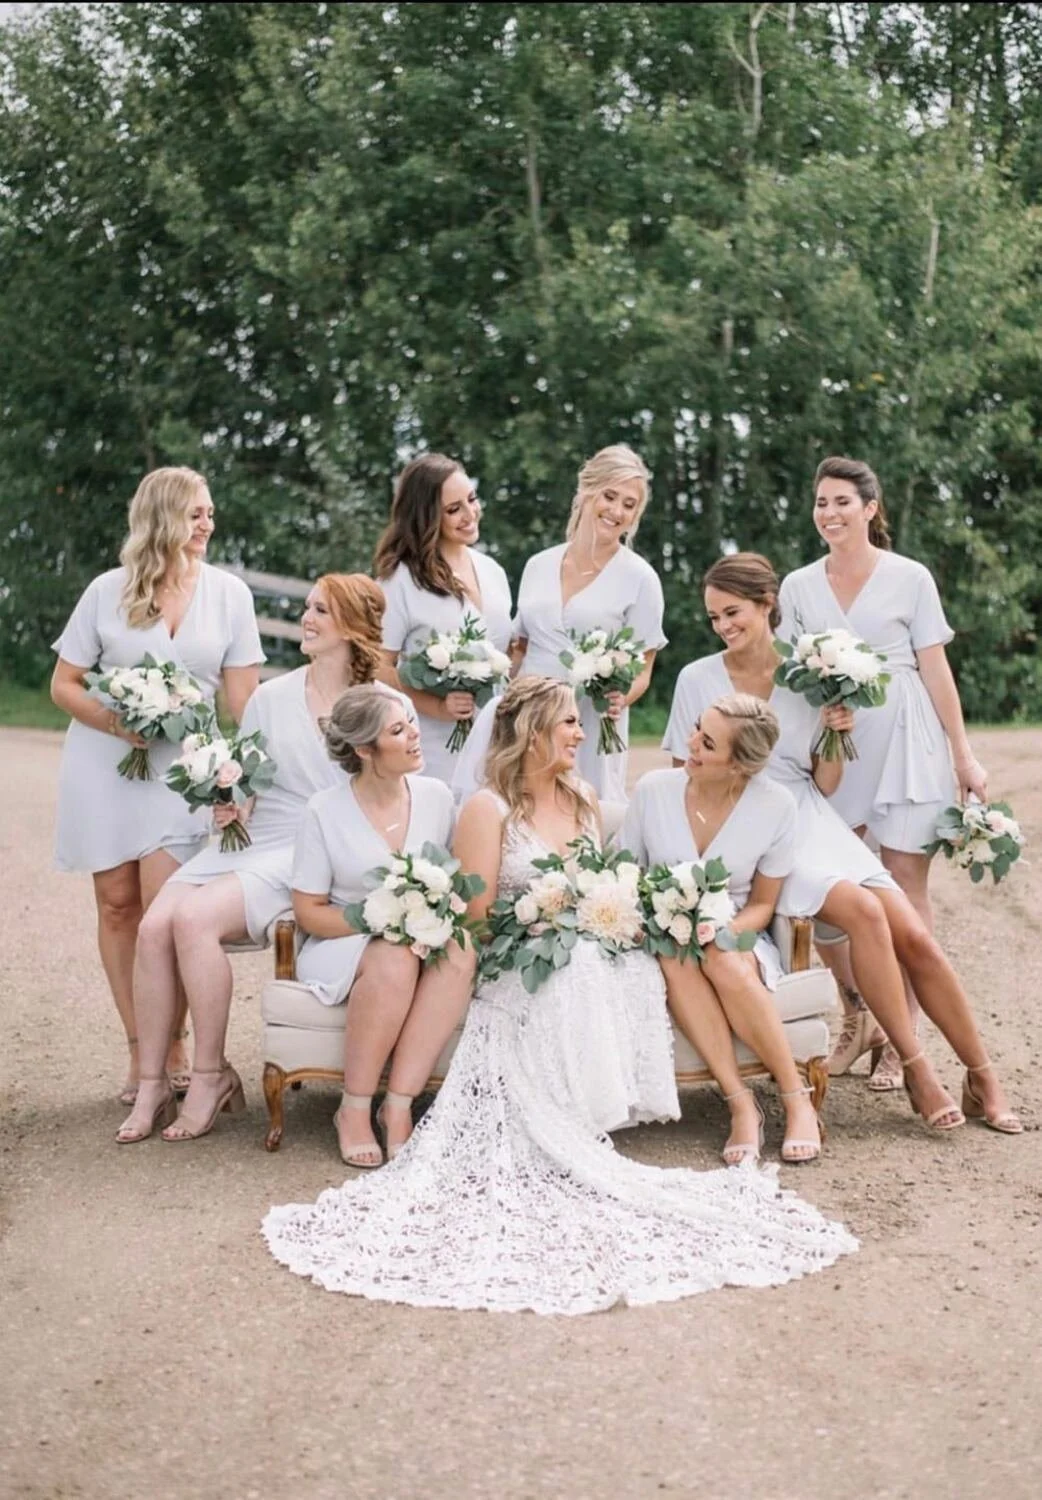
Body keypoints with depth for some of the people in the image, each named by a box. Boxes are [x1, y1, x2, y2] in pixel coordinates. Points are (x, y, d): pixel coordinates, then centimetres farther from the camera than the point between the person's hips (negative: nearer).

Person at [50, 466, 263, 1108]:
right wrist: (117, 722, -13)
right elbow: (64, 683, 4)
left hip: (182, 766, -1)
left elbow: (243, 696, 1)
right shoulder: (107, 591, 0)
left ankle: (172, 1047, 3)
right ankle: (140, 1050, 12)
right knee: (118, 905, 3)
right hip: (104, 764, 1)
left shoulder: (229, 593, 1)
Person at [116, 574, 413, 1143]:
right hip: (248, 842, 5)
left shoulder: (389, 707, 2)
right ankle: (152, 1083, -8)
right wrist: (229, 808, -6)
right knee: (154, 925, -21)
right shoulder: (270, 697, 13)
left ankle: (210, 1074, -11)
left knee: (194, 918, -28)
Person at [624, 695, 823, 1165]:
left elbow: (762, 903, 0)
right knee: (675, 959, -35)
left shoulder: (775, 806, -8)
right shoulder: (652, 790, -7)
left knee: (725, 963, -36)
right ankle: (741, 1104, -33)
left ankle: (797, 1100, -22)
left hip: (736, 937, -1)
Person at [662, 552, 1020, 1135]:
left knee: (917, 940, -12)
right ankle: (916, 1070, -16)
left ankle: (984, 1080, 2)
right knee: (864, 911, -28)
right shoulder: (698, 679, -1)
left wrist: (838, 735, -9)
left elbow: (825, 786, 9)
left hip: (811, 824, 3)